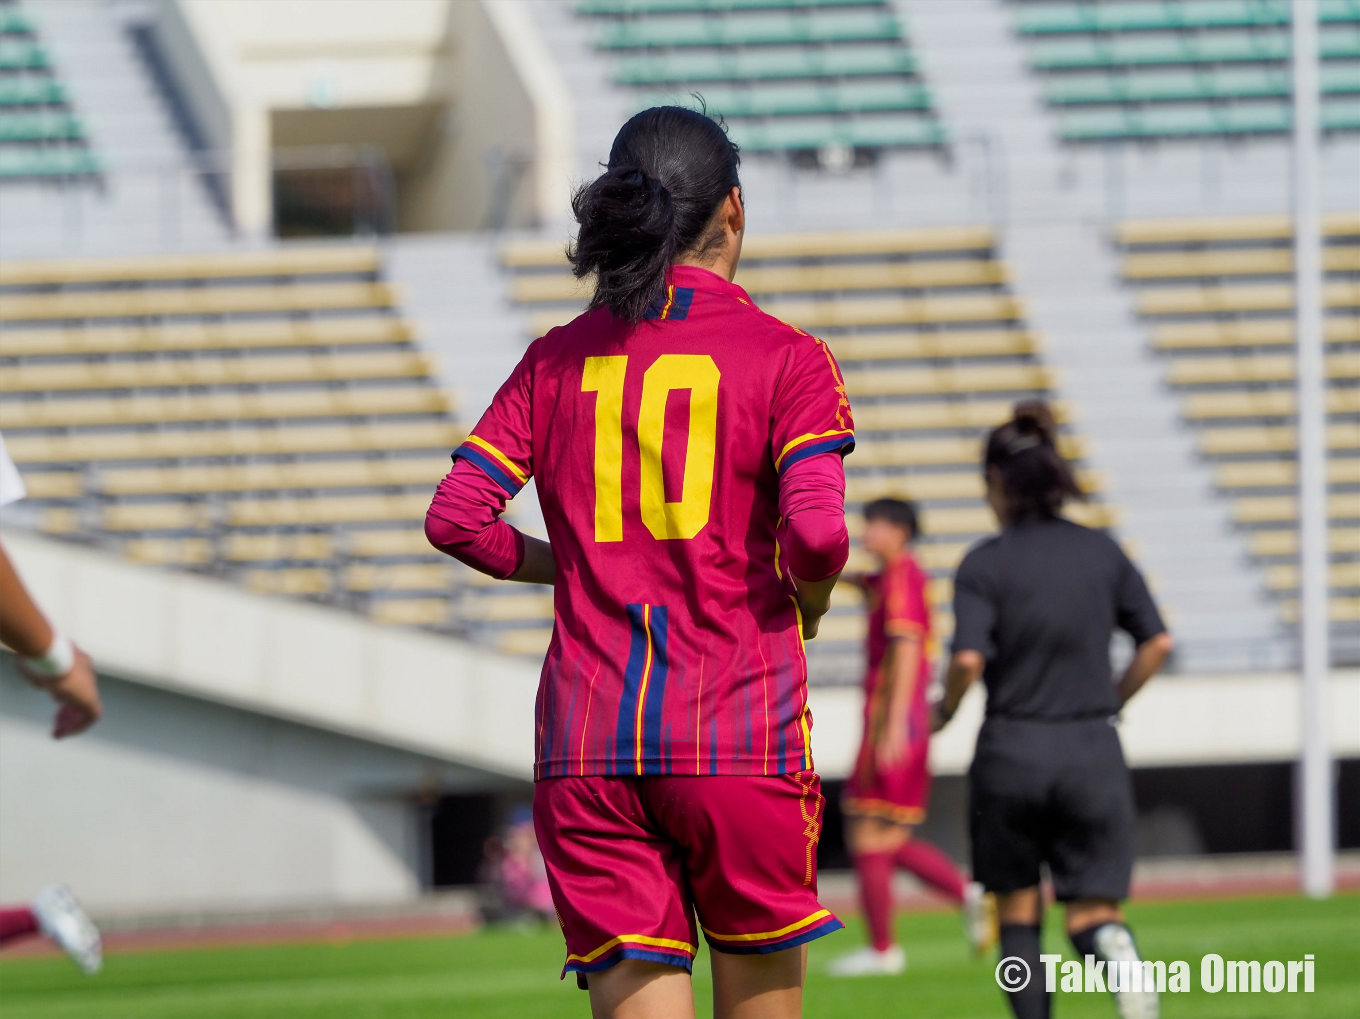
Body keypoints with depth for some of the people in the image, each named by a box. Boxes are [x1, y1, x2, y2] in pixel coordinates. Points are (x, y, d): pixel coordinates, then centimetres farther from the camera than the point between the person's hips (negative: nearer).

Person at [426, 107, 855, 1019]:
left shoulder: (558, 360, 10)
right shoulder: (786, 359, -1)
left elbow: (456, 518, 4)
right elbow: (816, 533, -13)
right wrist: (809, 600, 8)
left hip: (586, 744, 3)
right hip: (737, 736, -3)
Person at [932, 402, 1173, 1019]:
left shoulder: (986, 564, -6)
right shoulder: (1102, 552, 5)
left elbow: (969, 659, -17)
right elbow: (1157, 642, 3)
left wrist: (945, 709, 3)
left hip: (1011, 751, -2)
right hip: (1092, 751, 2)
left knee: (1018, 909, 15)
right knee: (1091, 912, 1)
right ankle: (1121, 963, -33)